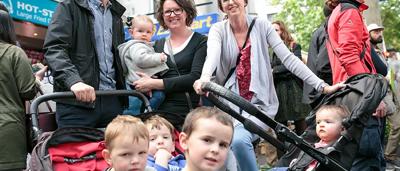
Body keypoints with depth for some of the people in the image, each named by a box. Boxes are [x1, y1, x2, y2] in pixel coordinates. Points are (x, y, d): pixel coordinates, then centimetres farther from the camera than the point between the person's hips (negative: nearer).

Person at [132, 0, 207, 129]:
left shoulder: (201, 41, 3)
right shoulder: (158, 45, 18)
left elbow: (195, 77, -10)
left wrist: (155, 84, -13)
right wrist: (148, 82, -9)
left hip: (193, 110, -3)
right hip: (164, 112, 3)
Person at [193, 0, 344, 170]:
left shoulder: (261, 25, 1)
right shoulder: (218, 29, 2)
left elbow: (288, 58, -4)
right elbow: (213, 54, -20)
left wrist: (322, 86, -13)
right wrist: (205, 77, -44)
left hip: (259, 102, -2)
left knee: (239, 139, -28)